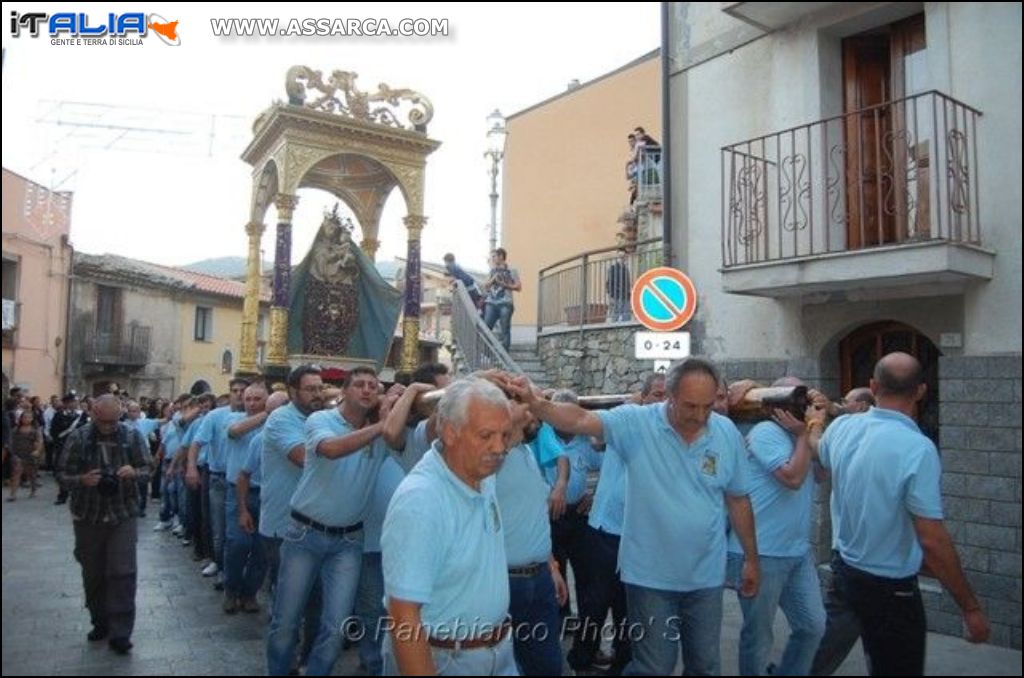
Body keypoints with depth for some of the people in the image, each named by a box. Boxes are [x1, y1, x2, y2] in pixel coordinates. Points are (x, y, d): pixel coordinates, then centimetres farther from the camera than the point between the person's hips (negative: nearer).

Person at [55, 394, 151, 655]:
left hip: (123, 517, -1)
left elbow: (147, 469, 3)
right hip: (88, 518, 1)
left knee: (122, 573, -5)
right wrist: (82, 479, -23)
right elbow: (61, 474, -2)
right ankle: (100, 622, 32)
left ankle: (120, 632, 2)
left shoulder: (132, 436, -2)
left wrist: (134, 472, -20)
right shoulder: (78, 438, -5)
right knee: (93, 574, 13)